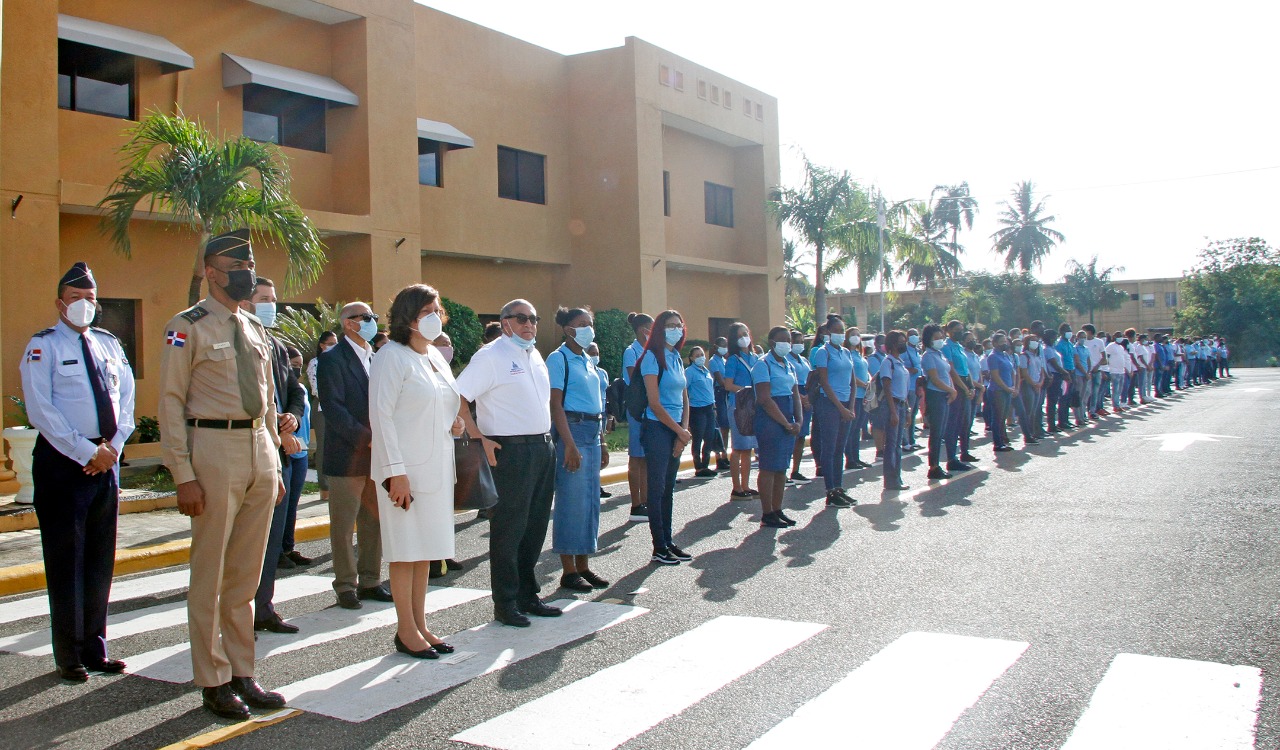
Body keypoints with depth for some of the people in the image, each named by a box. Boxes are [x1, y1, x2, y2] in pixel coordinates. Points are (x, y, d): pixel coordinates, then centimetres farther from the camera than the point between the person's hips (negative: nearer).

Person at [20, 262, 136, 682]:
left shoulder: (109, 345, 12)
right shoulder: (43, 347, -4)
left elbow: (126, 399, 10)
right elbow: (41, 411, -12)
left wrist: (113, 446, -4)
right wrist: (87, 452, -16)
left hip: (106, 460, 5)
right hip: (63, 461, -5)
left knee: (100, 560, 11)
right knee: (66, 560, 1)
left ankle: (95, 648, 22)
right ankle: (68, 655, 12)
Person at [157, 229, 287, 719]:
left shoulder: (256, 329, 15)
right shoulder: (188, 328, -4)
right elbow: (171, 403, -8)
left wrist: (276, 467, 16)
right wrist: (184, 476, -14)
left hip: (260, 450, 6)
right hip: (215, 450, -6)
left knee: (247, 573, 12)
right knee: (210, 574, 3)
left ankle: (242, 674, 22)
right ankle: (213, 682, 15)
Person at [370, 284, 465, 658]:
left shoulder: (436, 356, 14)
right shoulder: (392, 356, -10)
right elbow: (381, 415, -15)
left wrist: (454, 423, 4)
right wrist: (395, 470, -20)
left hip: (437, 467, 8)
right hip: (405, 469, -8)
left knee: (426, 548, 12)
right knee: (405, 549, -1)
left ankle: (420, 624, 20)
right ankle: (406, 630, 9)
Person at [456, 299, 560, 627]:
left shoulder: (534, 354, 15)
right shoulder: (491, 356, -10)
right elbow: (457, 398, -16)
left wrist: (548, 441, 16)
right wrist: (479, 439, -19)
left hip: (543, 449, 8)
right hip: (510, 451, -8)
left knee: (535, 526, 13)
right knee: (508, 529, -1)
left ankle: (528, 596, 25)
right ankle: (505, 604, 9)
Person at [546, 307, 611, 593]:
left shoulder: (587, 361, 16)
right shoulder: (559, 358, -7)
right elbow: (556, 404, -13)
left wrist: (601, 444, 17)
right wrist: (569, 445, -19)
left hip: (592, 432, 8)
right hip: (571, 430, -8)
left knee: (591, 501, 10)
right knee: (572, 500, -4)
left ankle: (583, 566, 18)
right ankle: (569, 571, 4)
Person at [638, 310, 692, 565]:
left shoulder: (677, 358, 13)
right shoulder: (652, 357, -9)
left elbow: (684, 399, 13)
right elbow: (655, 403, -14)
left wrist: (684, 431, -1)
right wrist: (680, 431, -9)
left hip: (676, 431, 7)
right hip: (657, 429, -7)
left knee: (668, 489, 12)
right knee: (657, 489, -2)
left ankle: (668, 542, 20)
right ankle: (659, 548, 4)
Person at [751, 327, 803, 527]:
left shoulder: (789, 365, 16)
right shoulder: (763, 365, -9)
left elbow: (795, 395, 15)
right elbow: (765, 400, -17)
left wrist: (799, 420, -1)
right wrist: (786, 423, -15)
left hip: (788, 422, 8)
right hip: (770, 421, -8)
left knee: (782, 468, 11)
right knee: (769, 467, -4)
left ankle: (777, 510, 19)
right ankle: (767, 514, 2)